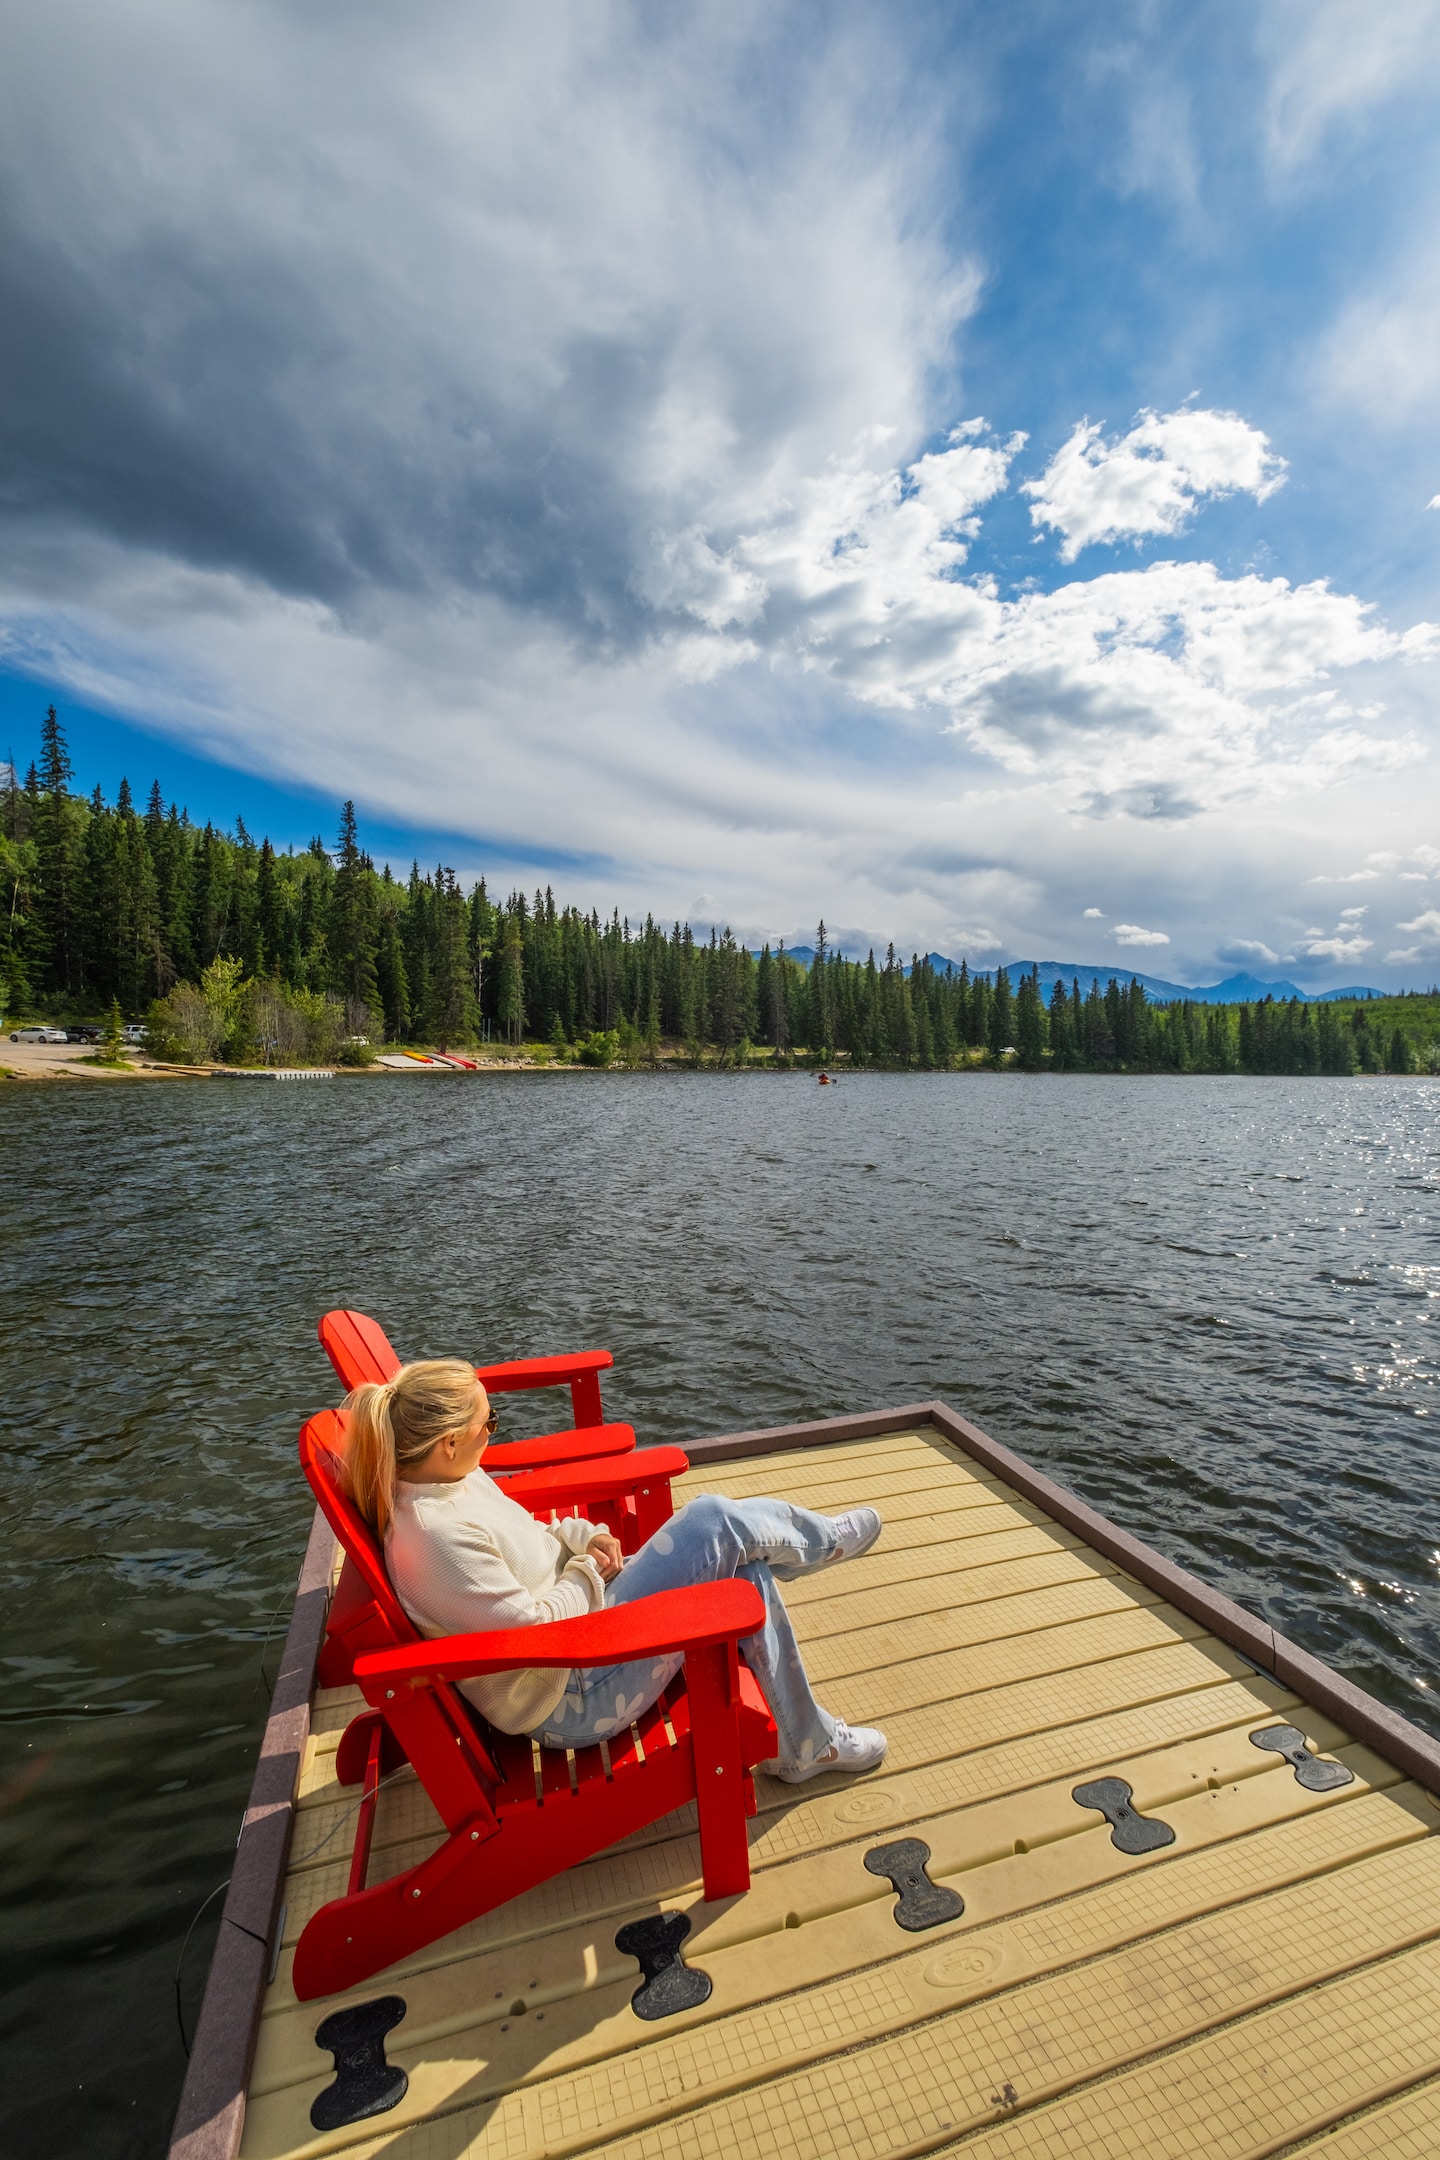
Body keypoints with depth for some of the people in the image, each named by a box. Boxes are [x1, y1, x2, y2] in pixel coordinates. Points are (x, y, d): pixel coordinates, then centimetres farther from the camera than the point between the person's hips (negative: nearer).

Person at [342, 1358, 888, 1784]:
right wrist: (587, 1571, -10)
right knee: (716, 1523, -18)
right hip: (571, 1700, -9)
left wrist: (579, 1535, -3)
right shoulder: (436, 1535, -31)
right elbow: (535, 1629, -27)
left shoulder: (451, 1478, -1)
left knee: (747, 1572, 0)